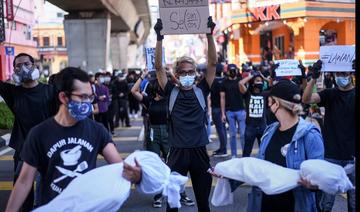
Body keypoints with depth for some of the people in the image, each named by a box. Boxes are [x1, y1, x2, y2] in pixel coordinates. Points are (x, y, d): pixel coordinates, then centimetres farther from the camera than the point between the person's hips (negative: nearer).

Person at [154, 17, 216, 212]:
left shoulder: (201, 91, 4)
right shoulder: (171, 92, 2)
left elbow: (212, 63, -3)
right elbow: (158, 67, -5)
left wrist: (209, 35, -11)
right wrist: (159, 38, -13)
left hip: (199, 151, 1)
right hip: (177, 151, -1)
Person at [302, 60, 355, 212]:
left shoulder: (354, 95, 0)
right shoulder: (329, 94, 2)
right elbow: (306, 99, -14)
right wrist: (314, 78, -32)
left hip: (352, 156, 0)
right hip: (331, 155, 0)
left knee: (353, 199, 11)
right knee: (326, 200, 7)